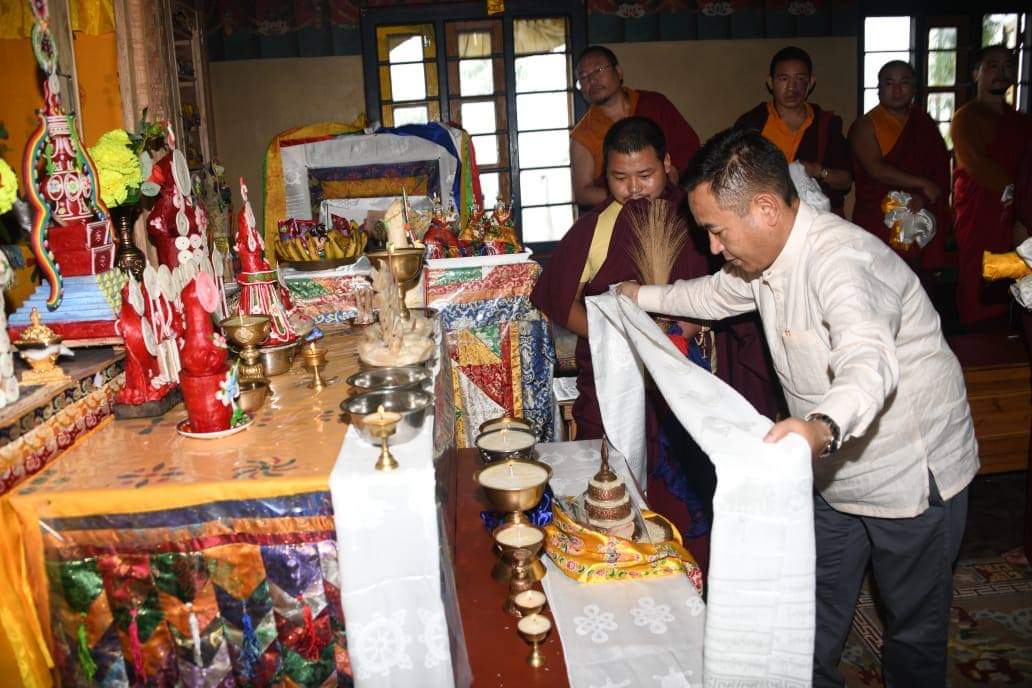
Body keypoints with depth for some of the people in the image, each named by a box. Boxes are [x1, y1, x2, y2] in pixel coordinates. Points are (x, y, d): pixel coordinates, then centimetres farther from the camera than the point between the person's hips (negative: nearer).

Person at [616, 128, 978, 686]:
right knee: (816, 613, 19)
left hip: (913, 473, -8)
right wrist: (643, 297, 22)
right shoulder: (766, 254, -3)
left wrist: (823, 427, -68)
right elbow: (718, 294, 19)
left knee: (914, 624, 14)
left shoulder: (839, 258, -32)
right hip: (834, 471, 8)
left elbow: (869, 361, -49)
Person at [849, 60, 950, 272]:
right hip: (877, 227, -4)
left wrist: (924, 198, -11)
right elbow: (876, 169, -13)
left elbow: (941, 171, 8)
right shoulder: (866, 126, -1)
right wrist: (922, 184, -11)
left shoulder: (925, 124, 14)